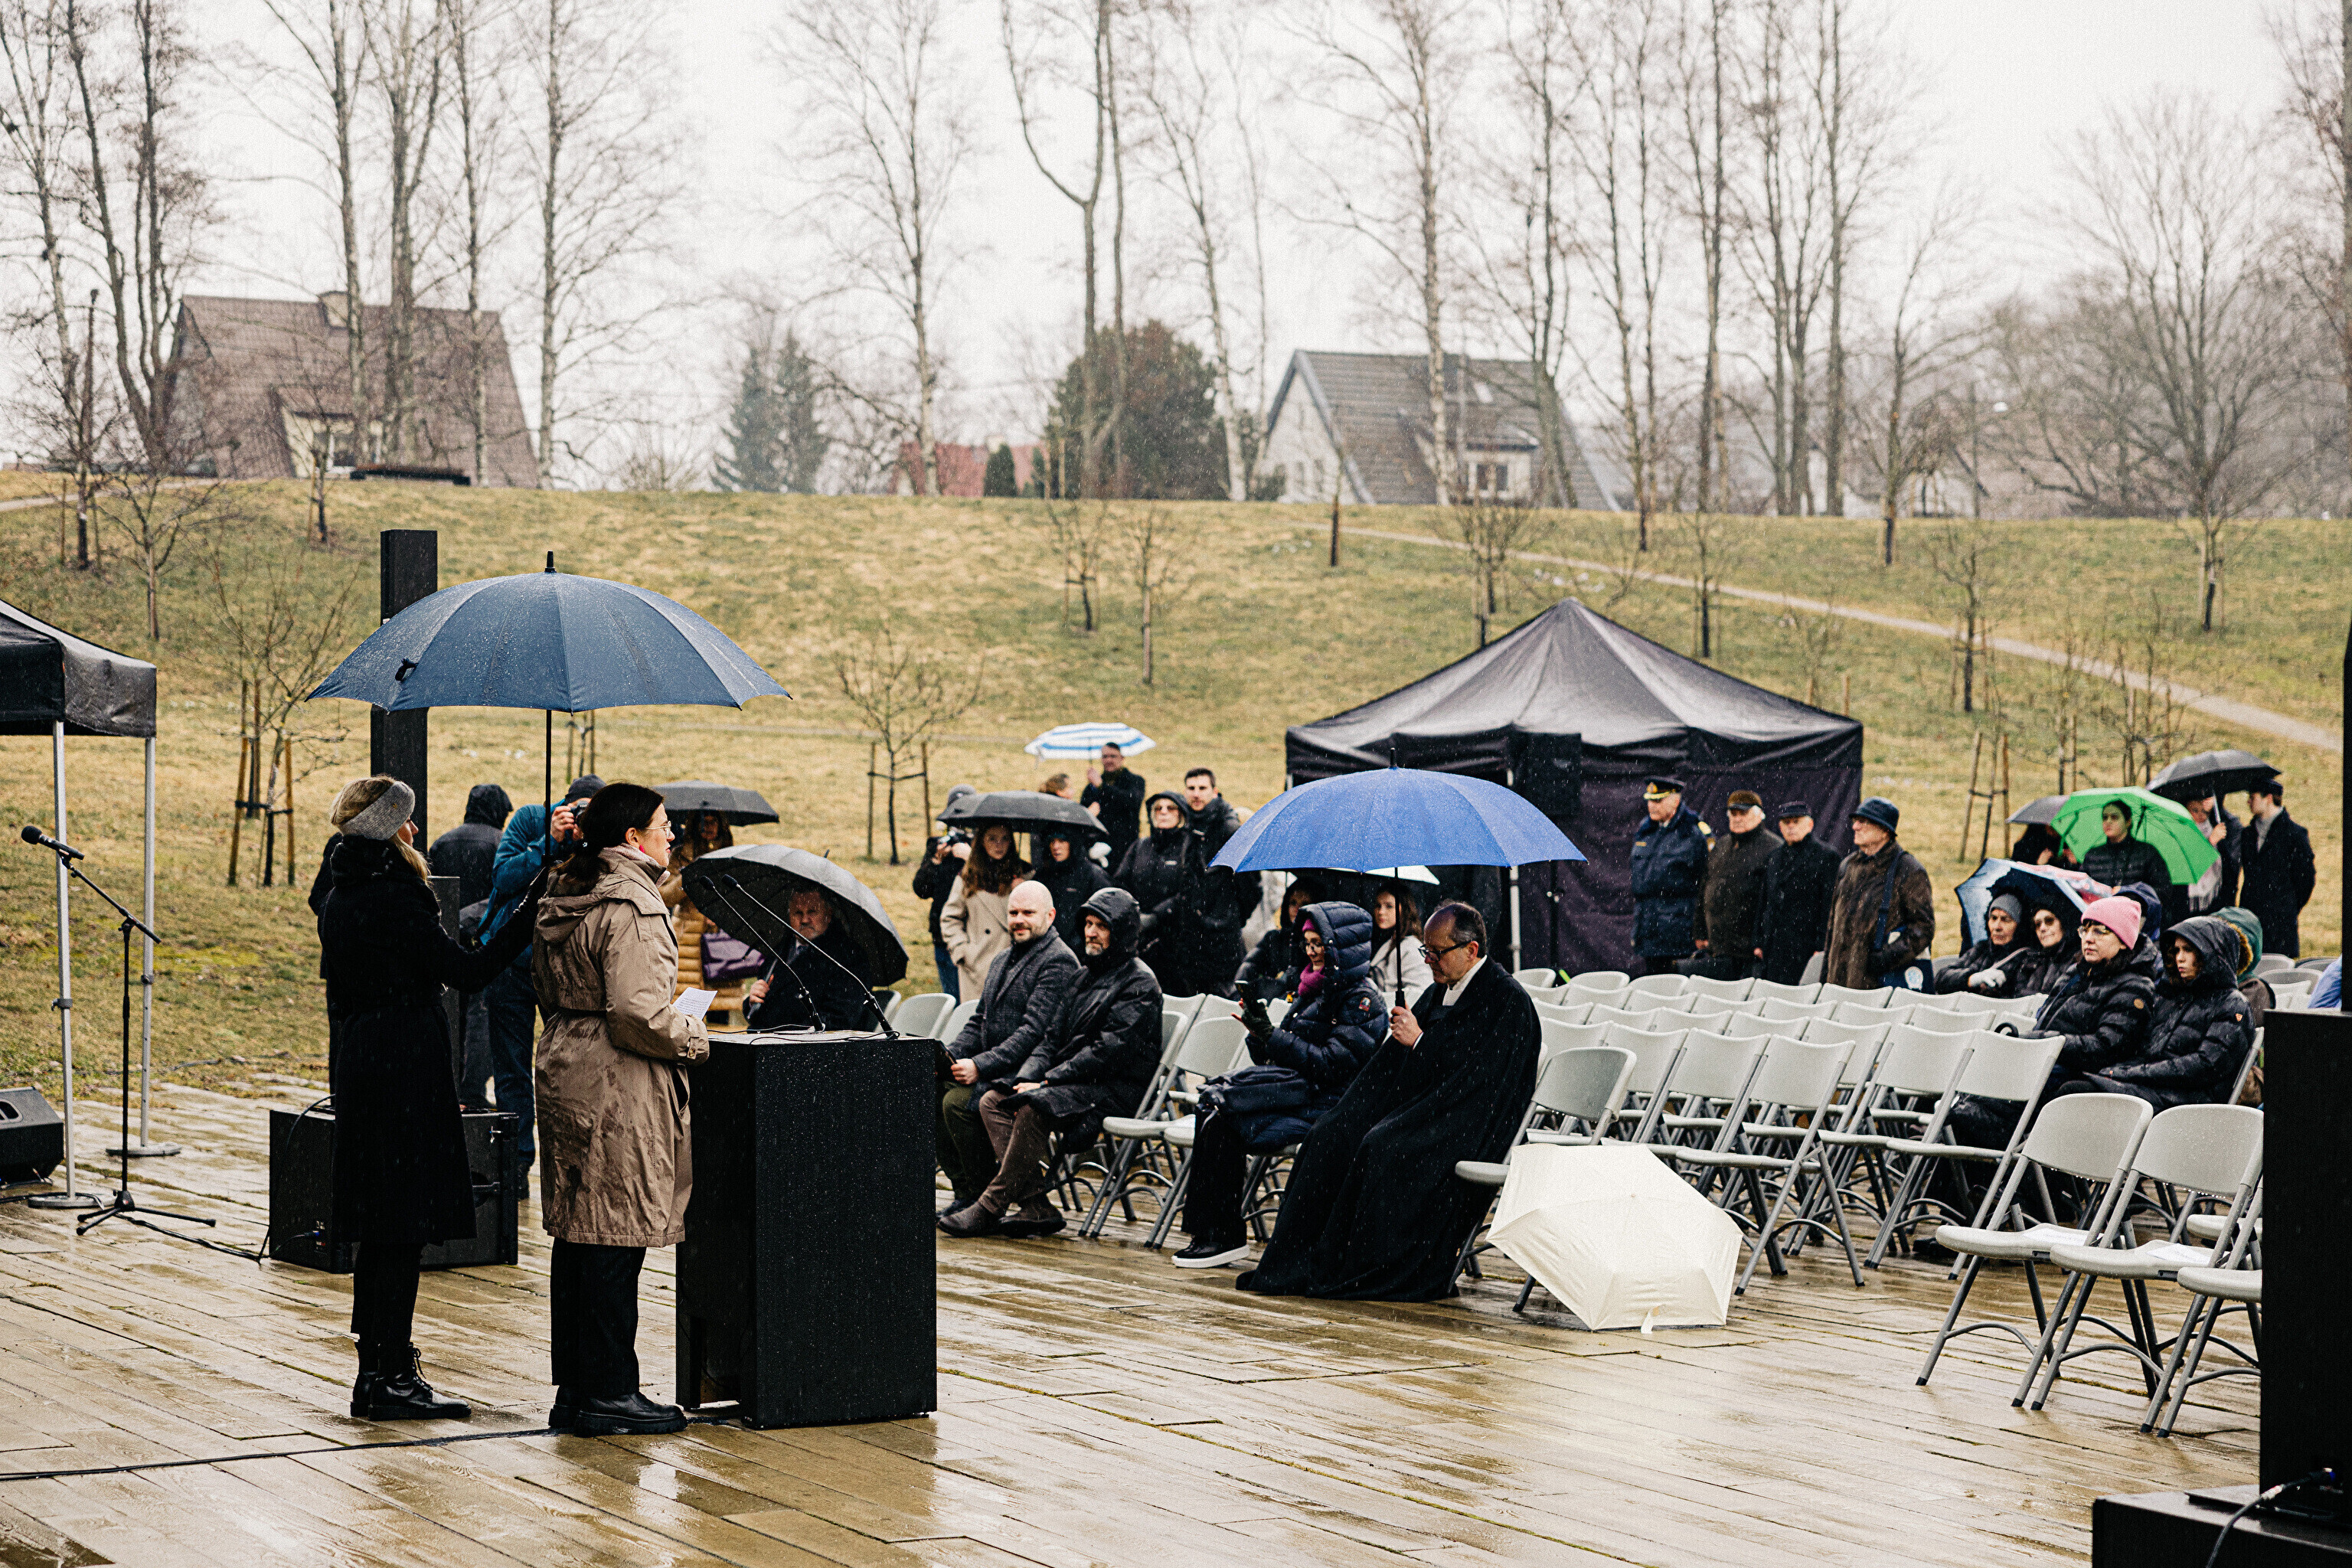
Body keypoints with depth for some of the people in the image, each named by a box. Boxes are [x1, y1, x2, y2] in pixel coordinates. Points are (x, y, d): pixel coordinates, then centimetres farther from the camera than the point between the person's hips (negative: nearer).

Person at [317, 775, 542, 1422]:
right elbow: (468, 972, -20)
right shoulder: (394, 900, -18)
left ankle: (379, 1369, 20)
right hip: (406, 1070, -10)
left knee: (382, 1231, 15)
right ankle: (389, 1379, -3)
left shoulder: (342, 898, 12)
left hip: (361, 1067, 10)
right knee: (404, 1228, -5)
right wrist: (531, 915, -18)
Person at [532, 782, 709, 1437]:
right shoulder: (631, 906, -17)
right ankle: (609, 1393, 0)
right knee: (617, 1238, -4)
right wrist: (693, 1037, -7)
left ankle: (574, 1386, 18)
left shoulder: (562, 900, 13)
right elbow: (639, 1014, -22)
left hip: (564, 1073, 10)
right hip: (618, 1088, -10)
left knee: (576, 1236, 12)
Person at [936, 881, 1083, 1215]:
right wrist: (951, 1056, 2)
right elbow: (979, 1019, 22)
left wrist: (981, 1066, -23)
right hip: (993, 1070, 9)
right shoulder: (1003, 960, 20)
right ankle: (964, 1192, -5)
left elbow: (1034, 1030, -19)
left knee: (957, 1101, -27)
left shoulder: (1059, 961, -11)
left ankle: (983, 1197, -14)